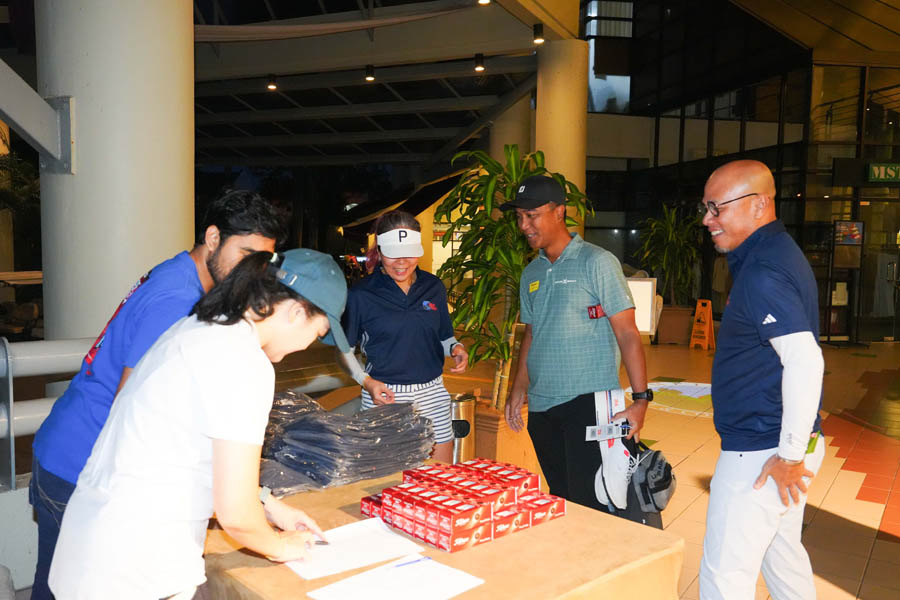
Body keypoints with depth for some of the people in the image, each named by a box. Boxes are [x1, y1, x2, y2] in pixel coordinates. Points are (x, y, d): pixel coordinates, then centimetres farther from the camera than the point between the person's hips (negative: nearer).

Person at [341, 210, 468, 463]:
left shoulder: (433, 287, 7)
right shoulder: (361, 295, -5)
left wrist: (456, 348, -4)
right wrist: (366, 381, -12)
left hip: (432, 394, 4)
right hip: (385, 396, -3)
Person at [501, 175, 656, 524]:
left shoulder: (596, 263, -7)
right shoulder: (531, 273, 13)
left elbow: (627, 333, -9)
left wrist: (640, 398, -15)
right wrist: (518, 390, 14)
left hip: (589, 401, -6)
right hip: (541, 406, 6)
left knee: (592, 500, -6)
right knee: (561, 500, 13)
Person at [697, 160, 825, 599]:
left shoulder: (763, 272, -21)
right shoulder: (776, 254, 11)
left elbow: (805, 360, -29)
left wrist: (790, 455, -24)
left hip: (760, 453, -10)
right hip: (780, 441, 10)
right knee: (781, 552, 24)